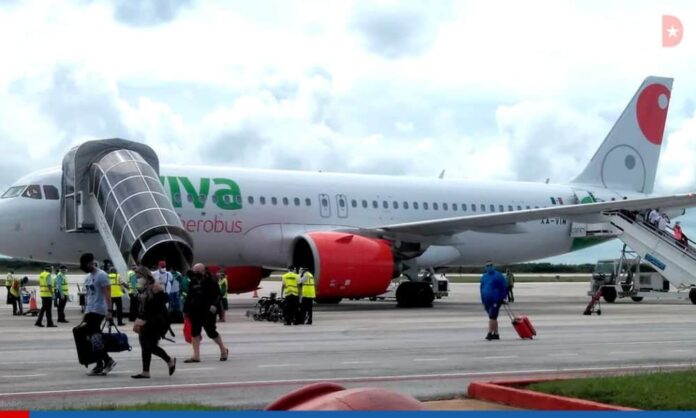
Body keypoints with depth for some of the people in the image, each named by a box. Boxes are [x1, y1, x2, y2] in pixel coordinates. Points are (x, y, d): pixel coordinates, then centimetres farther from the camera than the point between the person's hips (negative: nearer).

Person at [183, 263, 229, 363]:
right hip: (195, 312, 6)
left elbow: (217, 295, -11)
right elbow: (189, 297, 15)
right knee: (195, 332, 1)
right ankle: (196, 356, 4)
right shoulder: (193, 282, 10)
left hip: (208, 312, -6)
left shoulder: (210, 281, -8)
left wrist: (214, 305, -25)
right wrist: (186, 309, 12)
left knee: (211, 331, 0)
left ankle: (223, 350, 21)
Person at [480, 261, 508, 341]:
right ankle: (496, 334, 18)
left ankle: (490, 334, -16)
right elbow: (482, 288, 21)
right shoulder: (484, 277, 14)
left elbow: (504, 287, -2)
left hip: (496, 300, -6)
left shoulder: (498, 275, -3)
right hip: (487, 300, 6)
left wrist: (503, 298, -6)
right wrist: (483, 300, 17)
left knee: (492, 317, -14)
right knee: (493, 317, 12)